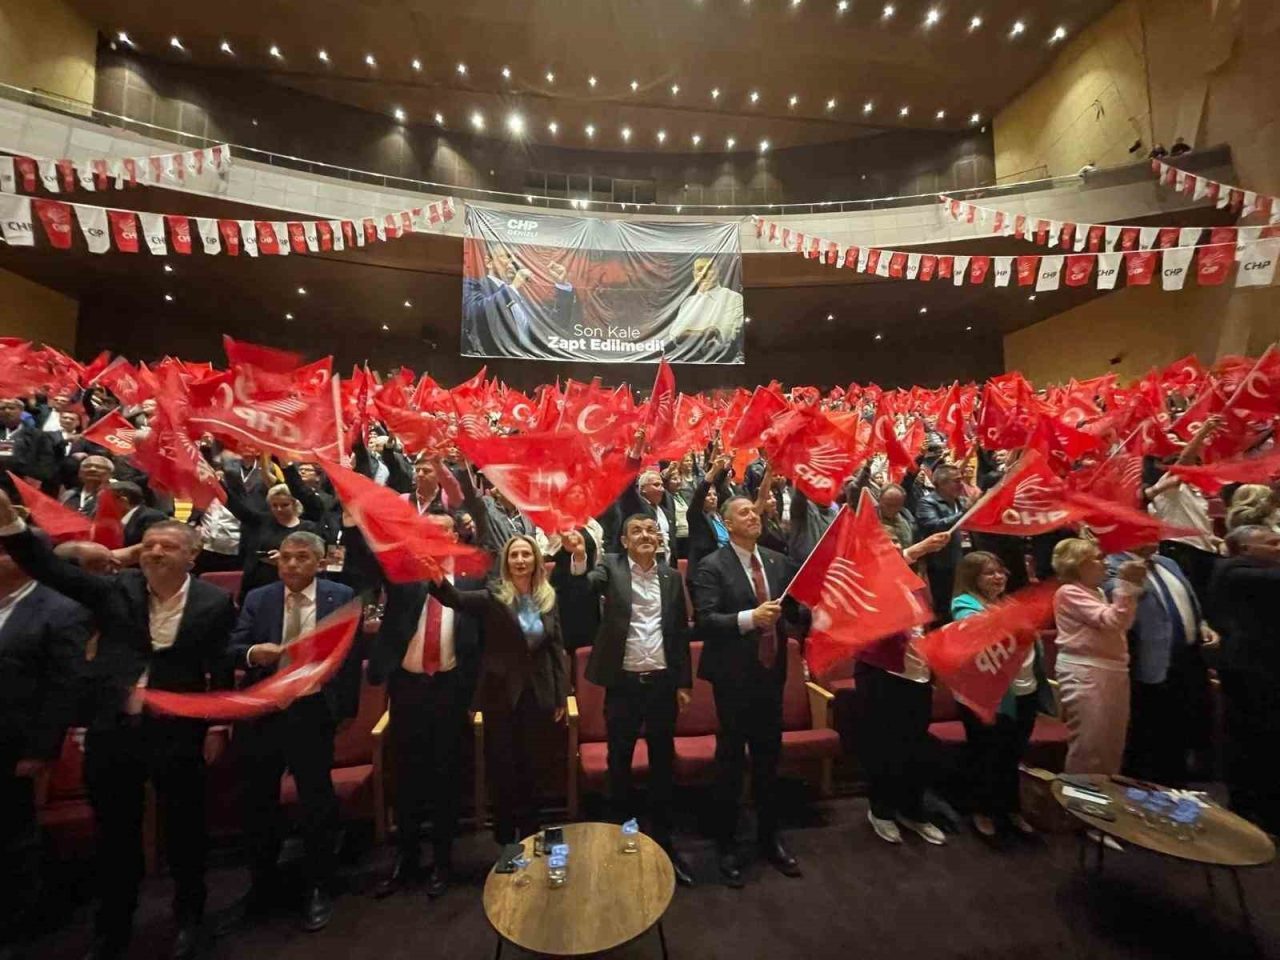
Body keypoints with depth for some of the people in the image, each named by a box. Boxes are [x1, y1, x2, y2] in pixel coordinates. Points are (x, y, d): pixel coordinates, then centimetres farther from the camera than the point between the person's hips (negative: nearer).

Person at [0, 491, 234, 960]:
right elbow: (49, 567, -5)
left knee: (184, 833, 14)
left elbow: (221, 670, -5)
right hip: (112, 733, 3)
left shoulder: (214, 603, -8)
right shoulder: (115, 588, 0)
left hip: (178, 736, -2)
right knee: (115, 836, 18)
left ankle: (188, 919, 37)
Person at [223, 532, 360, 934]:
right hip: (260, 713, 3)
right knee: (257, 802, 18)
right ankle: (263, 885, 42)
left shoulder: (341, 597, -5)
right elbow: (232, 649, -2)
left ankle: (318, 889, 30)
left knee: (317, 803, 9)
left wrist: (346, 706, -6)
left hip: (313, 713, -3)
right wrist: (252, 652, -25)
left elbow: (353, 652, -5)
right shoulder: (257, 598, 3)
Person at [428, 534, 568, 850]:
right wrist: (438, 579, -50)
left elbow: (556, 647, 4)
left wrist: (561, 695, 3)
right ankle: (505, 836, 32)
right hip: (501, 692, -2)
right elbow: (456, 599, -28)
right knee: (501, 765, 10)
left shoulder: (548, 598, 0)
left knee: (528, 764, 16)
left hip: (538, 693, 2)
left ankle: (529, 832, 37)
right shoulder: (493, 596, -9)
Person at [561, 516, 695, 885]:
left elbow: (681, 632, 7)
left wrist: (684, 683, 6)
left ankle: (663, 840, 34)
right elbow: (584, 587, -24)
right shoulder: (611, 567, -3)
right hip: (623, 683, -2)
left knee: (662, 763, 15)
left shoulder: (672, 577, 4)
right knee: (619, 763, 13)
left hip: (663, 682, 2)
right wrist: (578, 558, -44)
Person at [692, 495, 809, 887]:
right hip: (734, 677, -5)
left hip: (771, 673, 5)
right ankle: (726, 844, 31)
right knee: (730, 762, 11)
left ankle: (769, 837, 40)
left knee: (769, 759, 19)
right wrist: (749, 618, -33)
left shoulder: (781, 562, 4)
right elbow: (704, 620, -22)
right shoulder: (712, 566, -13)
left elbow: (795, 610, 6)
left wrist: (809, 614, -15)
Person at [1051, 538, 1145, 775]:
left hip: (1112, 672, 10)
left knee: (1112, 746, 17)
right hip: (1084, 674, -9)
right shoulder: (1069, 592, -12)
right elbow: (1111, 620, -18)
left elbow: (1123, 623, 17)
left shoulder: (1097, 592, 18)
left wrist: (1134, 588, 10)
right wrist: (1126, 583, -18)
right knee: (1089, 746, -4)